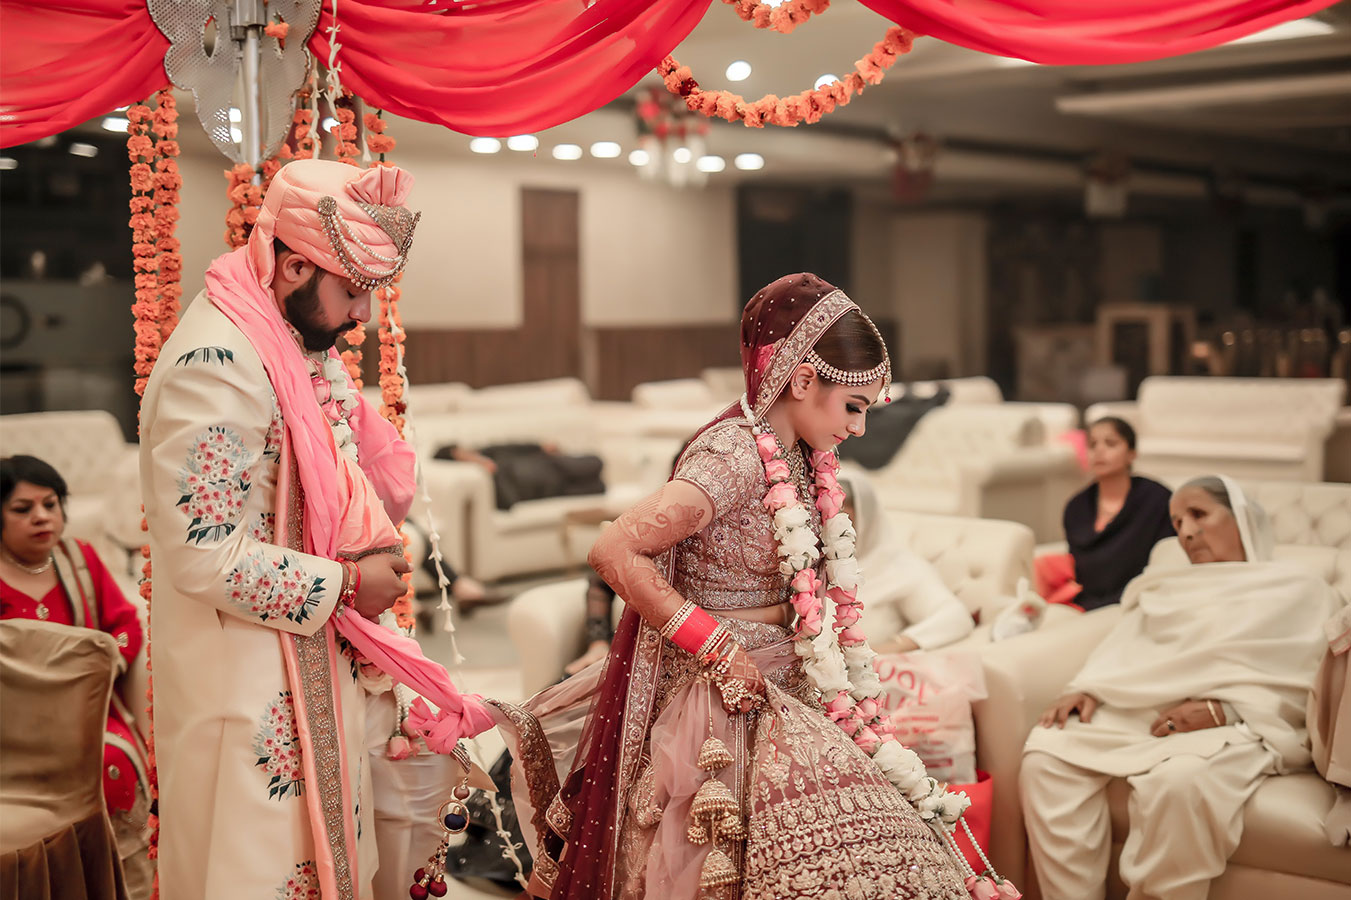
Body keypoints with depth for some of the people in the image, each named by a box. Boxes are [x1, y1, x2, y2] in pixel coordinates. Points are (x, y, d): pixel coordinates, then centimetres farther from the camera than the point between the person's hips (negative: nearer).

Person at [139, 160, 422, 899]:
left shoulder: (304, 345, 8)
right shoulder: (215, 363, -23)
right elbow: (204, 556, -24)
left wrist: (368, 548, 3)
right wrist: (345, 584, -16)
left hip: (316, 665, 9)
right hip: (249, 690, -9)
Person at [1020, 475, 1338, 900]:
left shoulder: (1297, 587, 14)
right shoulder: (1169, 587, 30)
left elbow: (1313, 687, 0)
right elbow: (1120, 652, 18)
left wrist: (1222, 711, -15)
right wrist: (1086, 688, -5)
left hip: (1238, 726, -5)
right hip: (1142, 714, 5)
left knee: (1177, 779, -38)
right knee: (1046, 753, -23)